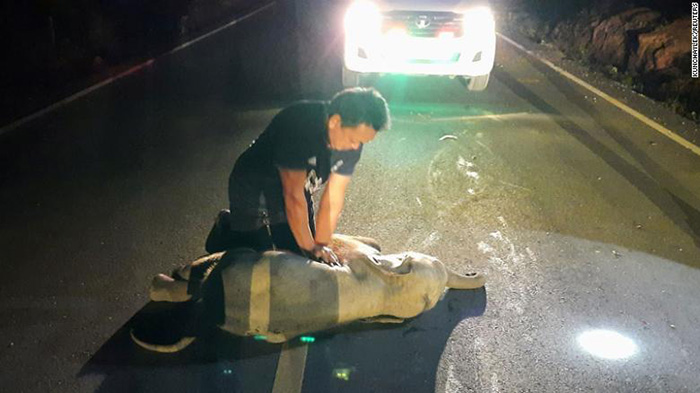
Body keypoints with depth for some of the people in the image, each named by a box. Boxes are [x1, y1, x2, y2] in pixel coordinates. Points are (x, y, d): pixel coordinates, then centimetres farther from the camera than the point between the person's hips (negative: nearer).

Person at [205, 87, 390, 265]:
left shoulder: (353, 135, -17)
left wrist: (320, 247, -17)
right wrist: (309, 247, -25)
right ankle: (226, 229, 22)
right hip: (253, 189, -6)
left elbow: (333, 200, -14)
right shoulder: (298, 124, -37)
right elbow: (293, 194, -34)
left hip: (294, 192, 6)